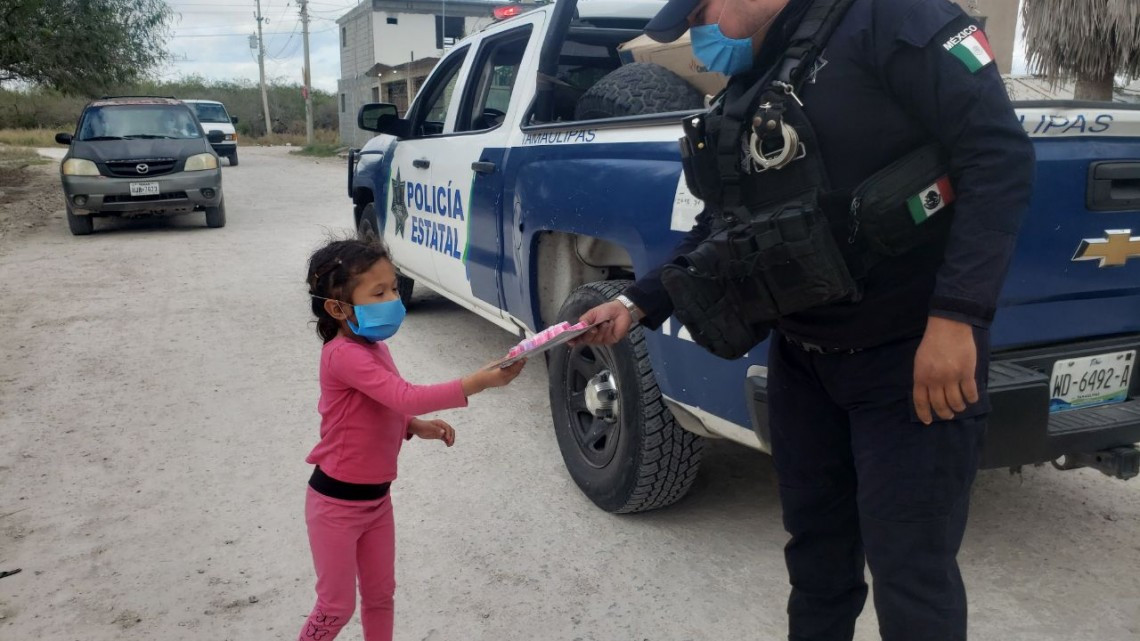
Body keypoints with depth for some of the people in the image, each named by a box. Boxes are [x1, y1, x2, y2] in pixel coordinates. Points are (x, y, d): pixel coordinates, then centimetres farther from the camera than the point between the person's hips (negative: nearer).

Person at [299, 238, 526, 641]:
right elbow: (407, 398, -37)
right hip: (337, 502, -8)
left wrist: (417, 428, -2)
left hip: (377, 497, 8)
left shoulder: (375, 348, 3)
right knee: (337, 606, 8)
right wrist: (481, 381, -42)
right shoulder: (343, 355, -26)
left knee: (380, 594, 20)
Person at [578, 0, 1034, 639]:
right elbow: (720, 230, 17)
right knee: (815, 544, 20)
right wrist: (638, 304, 6)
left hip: (911, 357, -7)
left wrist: (957, 316, -26)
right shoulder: (745, 98, 11)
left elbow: (1000, 154, -20)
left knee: (910, 572, 3)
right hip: (803, 359, 8)